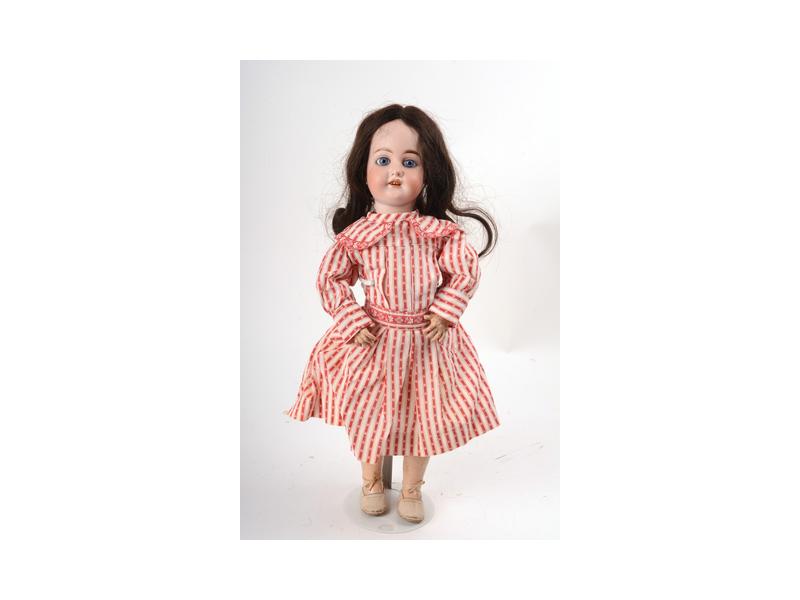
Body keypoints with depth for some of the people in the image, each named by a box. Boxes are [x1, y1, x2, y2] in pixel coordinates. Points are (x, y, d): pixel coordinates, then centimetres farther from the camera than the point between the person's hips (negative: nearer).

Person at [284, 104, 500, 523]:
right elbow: (329, 278, -1)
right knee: (370, 412, 15)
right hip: (376, 339, 0)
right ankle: (371, 481, 44)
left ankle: (412, 488, 40)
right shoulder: (356, 234, -9)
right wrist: (352, 321, -9)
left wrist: (446, 312, -10)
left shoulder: (440, 232, -7)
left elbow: (466, 271, 0)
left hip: (428, 340, 1)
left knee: (424, 415, 14)